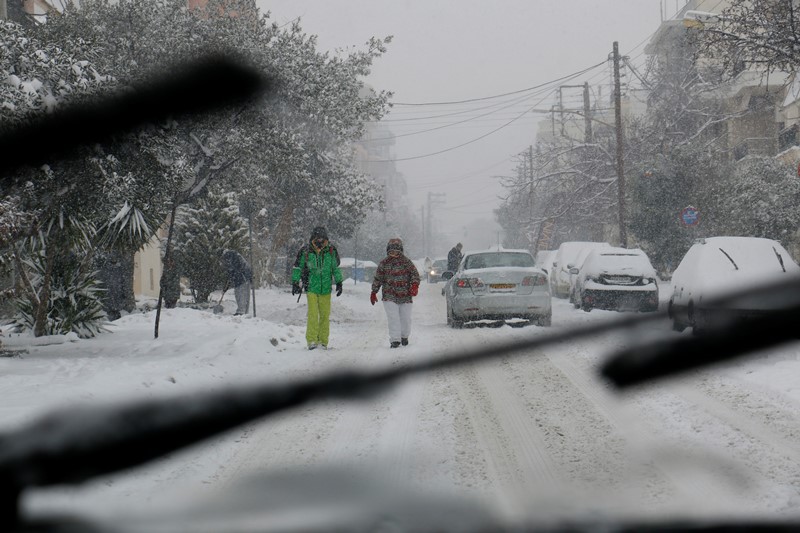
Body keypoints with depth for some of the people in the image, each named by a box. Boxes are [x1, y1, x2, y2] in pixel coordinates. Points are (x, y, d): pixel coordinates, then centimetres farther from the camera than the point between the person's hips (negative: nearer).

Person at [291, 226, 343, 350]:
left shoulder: (331, 251, 4)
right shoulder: (305, 251, -2)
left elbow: (336, 268, 16)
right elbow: (298, 267, 9)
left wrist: (339, 283, 14)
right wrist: (295, 283, 7)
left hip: (326, 288, 2)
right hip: (311, 288, -2)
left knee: (325, 315, 3)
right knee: (313, 314, -12)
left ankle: (323, 341, 11)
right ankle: (311, 340, -9)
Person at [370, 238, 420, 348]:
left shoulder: (406, 262, 2)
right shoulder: (383, 263, 4)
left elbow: (415, 274, -2)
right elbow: (377, 278, 11)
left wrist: (414, 285, -20)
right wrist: (373, 292, 12)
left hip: (405, 296, 1)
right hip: (389, 296, -1)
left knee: (405, 318, 6)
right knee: (393, 318, -12)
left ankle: (404, 336, 30)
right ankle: (395, 340, -9)